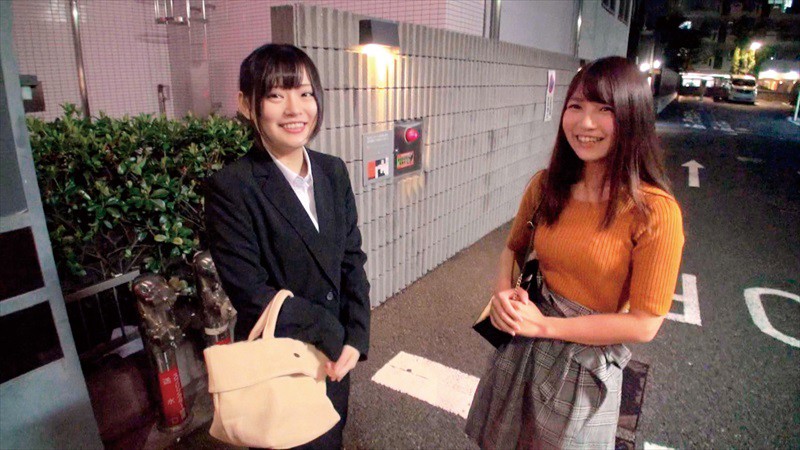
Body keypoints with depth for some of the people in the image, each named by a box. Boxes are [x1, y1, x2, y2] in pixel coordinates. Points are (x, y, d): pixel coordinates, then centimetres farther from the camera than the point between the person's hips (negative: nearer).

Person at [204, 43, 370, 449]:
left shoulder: (333, 171, -2)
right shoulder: (230, 187, -19)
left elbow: (352, 260, 0)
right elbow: (251, 293, -20)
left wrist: (355, 337, -9)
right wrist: (332, 335, -14)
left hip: (337, 355, 5)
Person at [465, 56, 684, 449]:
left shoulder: (656, 212, -20)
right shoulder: (545, 185, -6)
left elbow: (644, 325, -17)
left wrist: (544, 326, -19)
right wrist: (503, 292, -11)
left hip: (584, 367, -4)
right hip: (521, 349, 5)